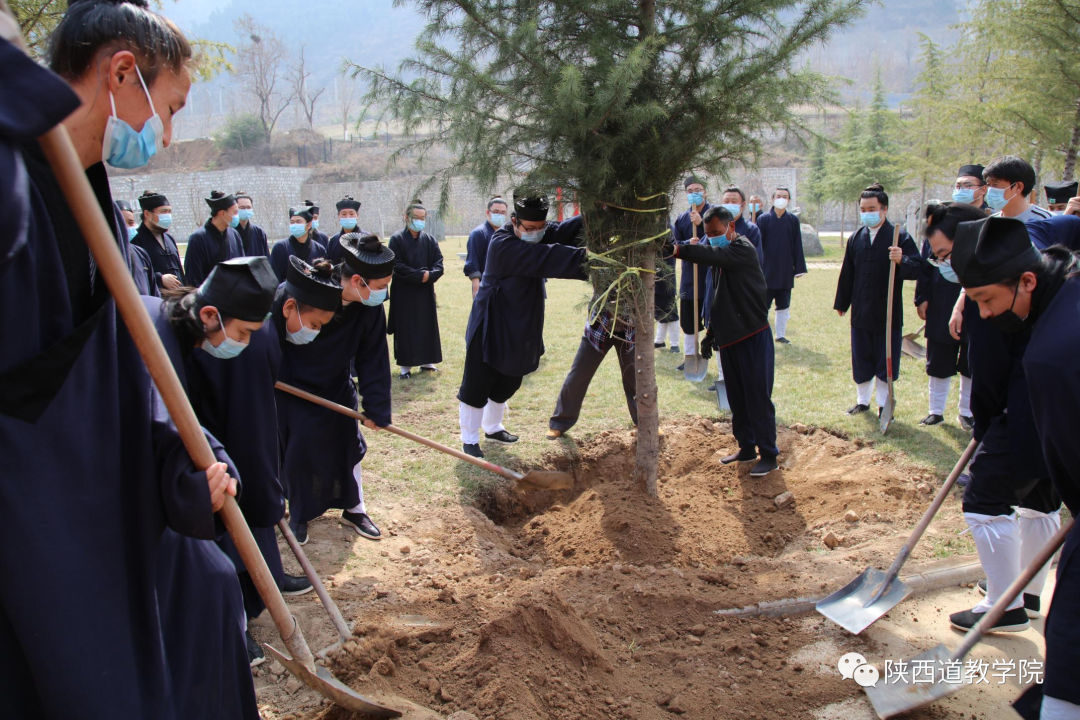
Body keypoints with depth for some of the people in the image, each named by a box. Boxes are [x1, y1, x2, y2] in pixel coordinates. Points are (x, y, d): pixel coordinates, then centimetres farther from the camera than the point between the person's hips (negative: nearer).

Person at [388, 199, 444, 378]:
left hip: (425, 292, 4)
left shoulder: (430, 240, 8)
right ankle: (404, 365, 5)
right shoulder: (397, 239, -4)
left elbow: (438, 265, 2)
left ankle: (426, 361, 17)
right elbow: (397, 266, -12)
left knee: (427, 325, 7)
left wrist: (429, 275, -18)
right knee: (405, 328, -1)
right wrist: (420, 275, -16)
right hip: (403, 292, -4)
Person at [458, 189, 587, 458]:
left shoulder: (542, 233, 2)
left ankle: (492, 426, 41)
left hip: (521, 329, 8)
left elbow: (564, 231, -14)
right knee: (477, 385, 1)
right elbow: (545, 259, -35)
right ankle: (469, 439, 16)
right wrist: (582, 256, -42)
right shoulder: (503, 244, -25)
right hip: (491, 327, -8)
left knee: (508, 383, 21)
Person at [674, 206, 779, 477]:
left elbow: (713, 256, -34)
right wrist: (711, 333, 19)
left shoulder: (743, 249, -13)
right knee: (737, 398, 15)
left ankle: (769, 455, 6)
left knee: (758, 398, -4)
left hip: (753, 336, -9)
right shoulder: (725, 256, 14)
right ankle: (746, 448, 27)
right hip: (730, 338, 9)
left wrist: (678, 250, -42)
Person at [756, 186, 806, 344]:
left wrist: (799, 268, 2)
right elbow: (758, 244, -3)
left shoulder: (793, 220, 5)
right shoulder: (763, 219, -2)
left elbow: (797, 246, 5)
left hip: (785, 270, 3)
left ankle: (780, 334, 19)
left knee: (784, 304, 9)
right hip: (767, 270, -2)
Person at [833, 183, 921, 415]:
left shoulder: (900, 238, -7)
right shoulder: (856, 238, 7)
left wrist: (902, 260, -34)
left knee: (886, 362, 5)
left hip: (888, 313, -4)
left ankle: (884, 403, 20)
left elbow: (917, 269, -13)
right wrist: (841, 303, 16)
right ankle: (863, 400, 28)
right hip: (861, 313, 4)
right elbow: (847, 273, 13)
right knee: (861, 361, 13)